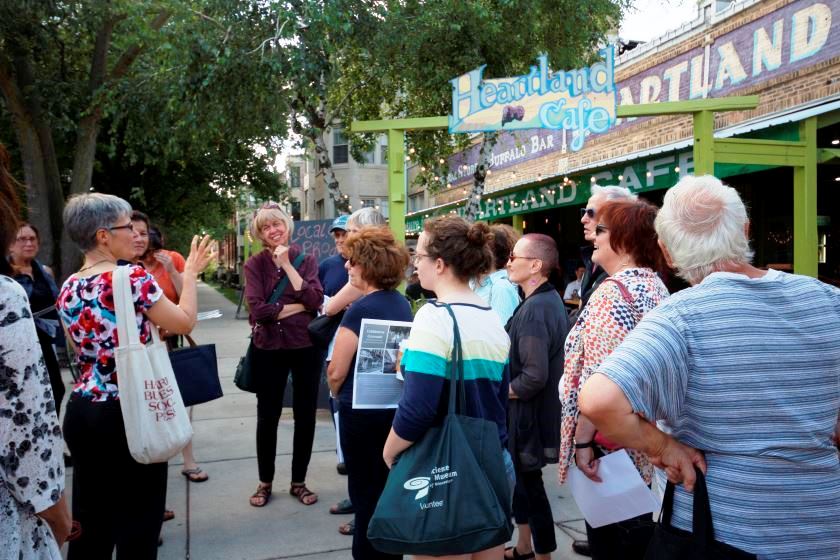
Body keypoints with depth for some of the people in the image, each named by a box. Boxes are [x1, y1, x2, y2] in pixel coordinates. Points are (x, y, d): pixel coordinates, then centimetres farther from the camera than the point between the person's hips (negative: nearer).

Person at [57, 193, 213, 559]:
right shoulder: (133, 278, -17)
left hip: (81, 411, 7)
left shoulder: (69, 289, 6)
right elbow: (184, 323, -6)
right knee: (138, 520, 8)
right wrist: (190, 274, 5)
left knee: (89, 517, 18)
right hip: (128, 414, -7)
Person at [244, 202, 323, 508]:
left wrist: (287, 264, -15)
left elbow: (316, 300, -14)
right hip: (269, 350, -1)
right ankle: (265, 482, 28)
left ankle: (298, 482, 26)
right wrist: (299, 306, -12)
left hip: (306, 347, 1)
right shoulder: (254, 264, -3)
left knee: (305, 415, 9)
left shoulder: (306, 259, 1)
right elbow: (258, 310, -15)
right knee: (267, 416, 11)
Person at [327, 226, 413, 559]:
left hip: (363, 410, -7)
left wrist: (337, 394, 3)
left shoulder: (361, 310, -21)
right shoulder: (403, 303, 2)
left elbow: (336, 372, -17)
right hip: (396, 405, 7)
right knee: (388, 484, 20)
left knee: (366, 489, 9)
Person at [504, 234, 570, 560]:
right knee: (520, 476, 21)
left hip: (529, 414, -10)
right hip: (533, 410, 10)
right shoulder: (550, 299, 7)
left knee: (530, 483, 4)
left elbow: (535, 376, -31)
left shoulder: (535, 309, -25)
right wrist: (507, 389, 12)